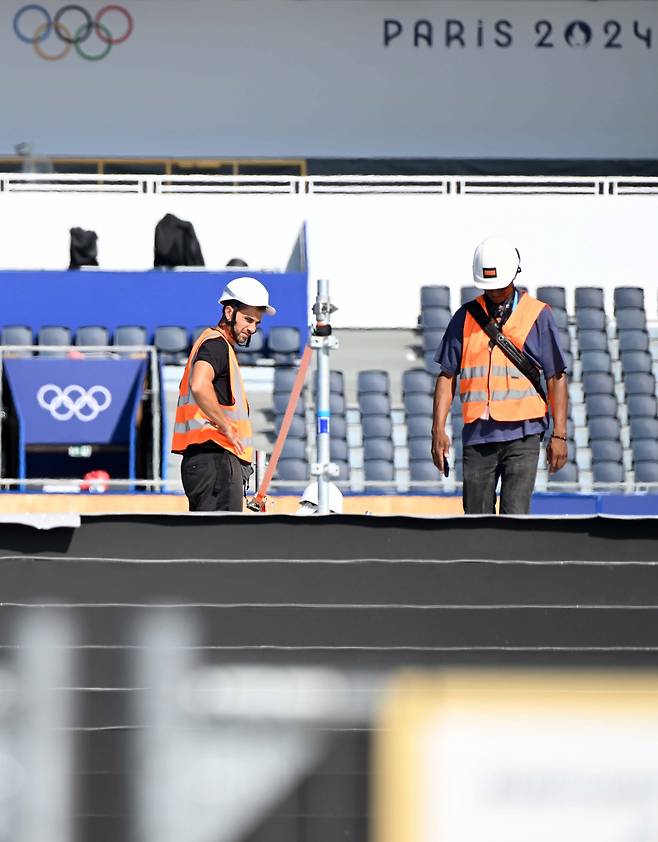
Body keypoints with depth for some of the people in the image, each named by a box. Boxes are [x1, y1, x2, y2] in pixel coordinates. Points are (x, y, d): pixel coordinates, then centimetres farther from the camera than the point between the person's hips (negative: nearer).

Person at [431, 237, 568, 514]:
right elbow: (447, 375, 12)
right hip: (477, 436, 3)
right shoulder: (465, 317, 11)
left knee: (514, 515, -15)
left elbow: (556, 378, 4)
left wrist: (559, 434, -3)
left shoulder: (538, 316, 5)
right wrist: (438, 429, 2)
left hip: (521, 433, -3)